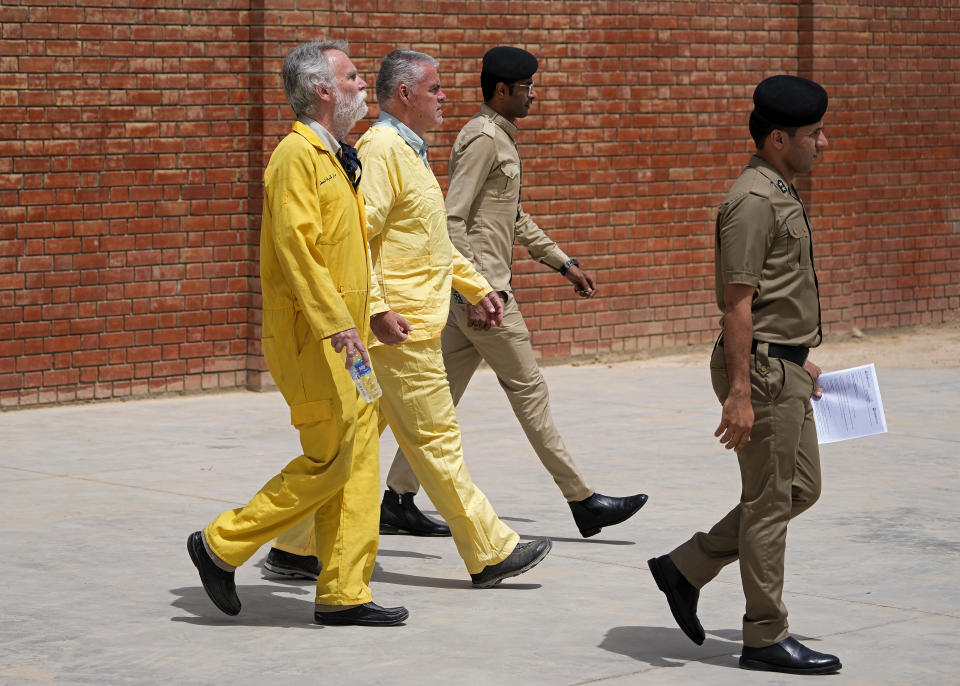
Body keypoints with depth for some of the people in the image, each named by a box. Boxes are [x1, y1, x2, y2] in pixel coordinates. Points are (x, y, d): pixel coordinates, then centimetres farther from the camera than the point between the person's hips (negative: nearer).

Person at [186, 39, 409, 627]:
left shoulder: (334, 159, 19)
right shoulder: (297, 155, -13)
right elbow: (295, 247, -21)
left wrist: (373, 309, 19)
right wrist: (336, 323, -25)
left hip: (345, 333, 10)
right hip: (312, 338, -10)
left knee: (359, 461, 7)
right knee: (331, 460, -8)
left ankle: (344, 594, 10)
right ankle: (221, 546, 3)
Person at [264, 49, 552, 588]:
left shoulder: (409, 150, 19)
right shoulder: (381, 149, -14)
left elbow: (434, 240, 29)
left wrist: (477, 286, 25)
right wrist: (376, 309, -27)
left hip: (410, 323, 10)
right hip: (400, 327, -10)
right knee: (436, 441, -3)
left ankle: (298, 545, 16)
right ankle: (491, 553, 2)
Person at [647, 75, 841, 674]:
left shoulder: (782, 195, 15)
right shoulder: (753, 201, -17)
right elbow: (737, 302, -21)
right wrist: (740, 393, -24)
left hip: (785, 366, 10)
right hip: (761, 368, -10)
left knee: (802, 488, 15)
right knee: (770, 502, -3)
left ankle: (686, 569, 20)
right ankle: (766, 638, 6)